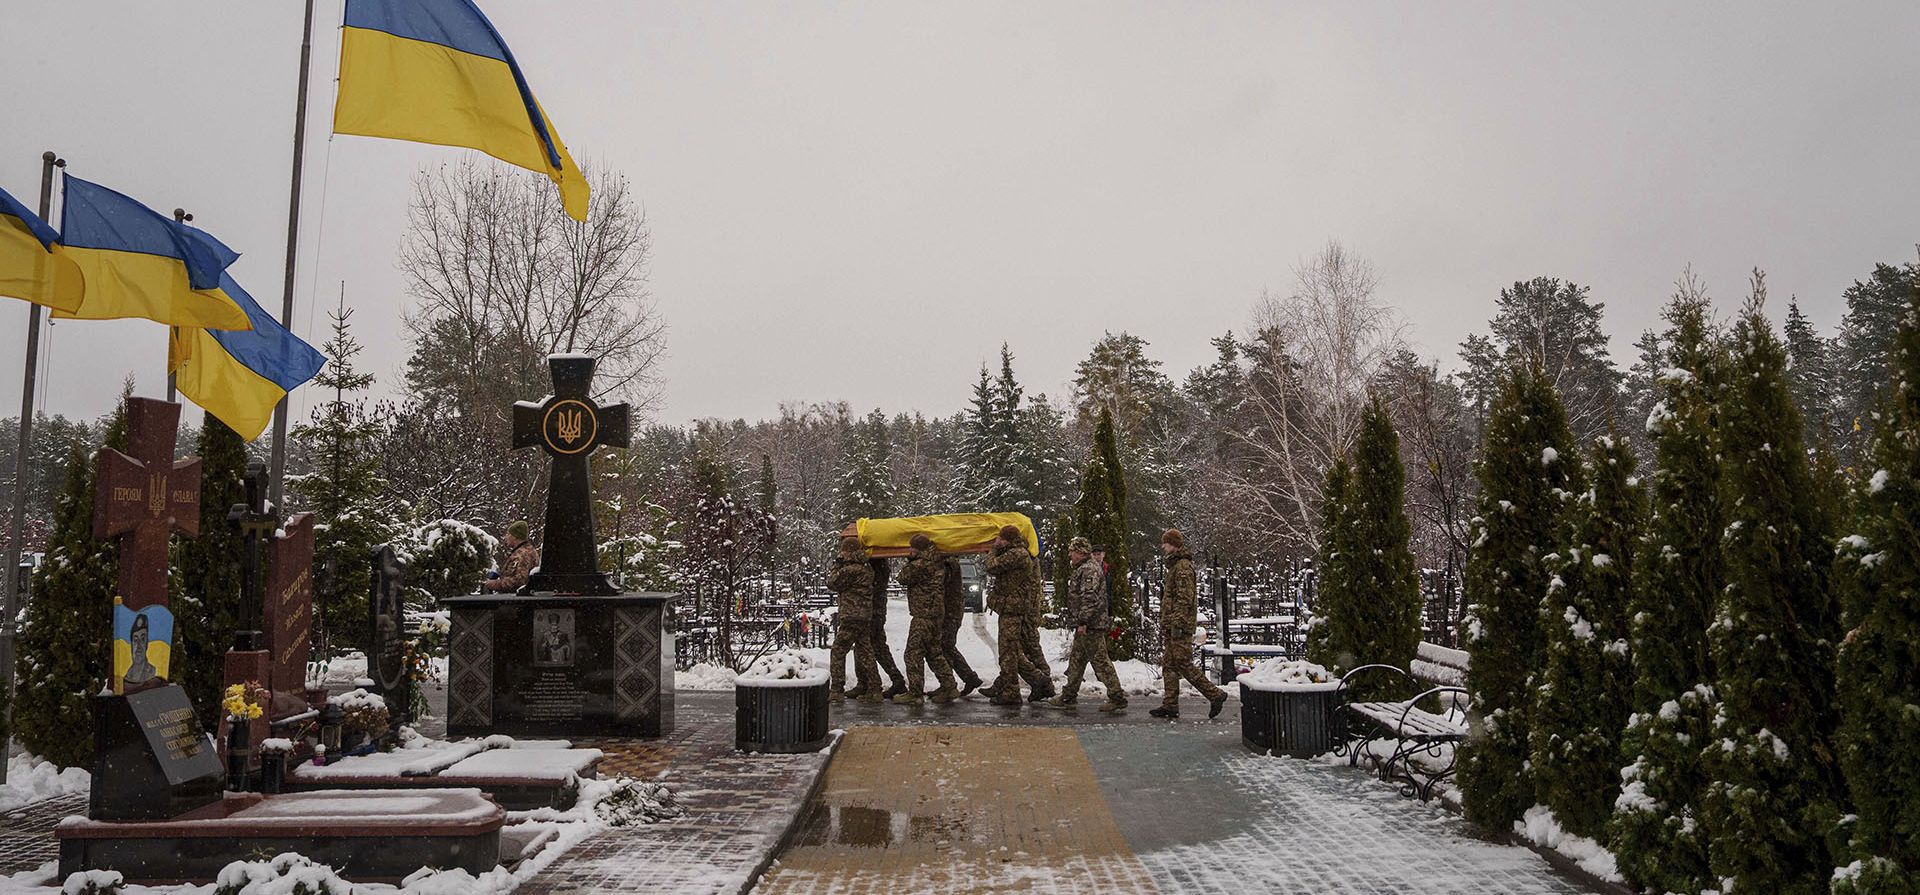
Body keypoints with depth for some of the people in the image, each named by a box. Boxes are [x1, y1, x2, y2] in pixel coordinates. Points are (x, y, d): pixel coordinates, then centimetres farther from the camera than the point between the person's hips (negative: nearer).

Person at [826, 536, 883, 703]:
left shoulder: (850, 569, -15)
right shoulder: (867, 569, 12)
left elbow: (832, 584, -4)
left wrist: (837, 565, 7)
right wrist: (841, 566, 14)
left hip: (851, 616, -8)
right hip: (866, 616, 8)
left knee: (838, 650, -1)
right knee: (864, 652, 10)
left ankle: (836, 690, -2)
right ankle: (874, 690, 8)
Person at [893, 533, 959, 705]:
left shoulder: (922, 564, -18)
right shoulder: (938, 564, 11)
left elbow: (904, 577, -7)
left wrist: (910, 560, 4)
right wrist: (913, 560, 16)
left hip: (924, 614, -10)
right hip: (936, 613, 10)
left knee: (914, 653, -4)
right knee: (934, 652, 16)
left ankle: (914, 693, -1)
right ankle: (949, 687, 16)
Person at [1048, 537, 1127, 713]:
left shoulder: (1089, 570, -16)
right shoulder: (1083, 569, 18)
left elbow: (1089, 598, -24)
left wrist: (1083, 622, -25)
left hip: (1090, 625, -11)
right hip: (1085, 625, 11)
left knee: (1100, 661, -7)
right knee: (1076, 659, 16)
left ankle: (1118, 698, -3)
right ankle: (1069, 696, 25)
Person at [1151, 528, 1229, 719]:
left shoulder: (1183, 566, -13)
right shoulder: (1175, 565, 20)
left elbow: (1185, 598, -21)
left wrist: (1177, 623, -23)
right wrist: (1166, 624, 25)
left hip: (1180, 627, -10)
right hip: (1173, 627, 10)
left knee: (1184, 664, -9)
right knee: (1169, 665, 10)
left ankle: (1215, 694, -2)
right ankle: (1170, 705, 12)